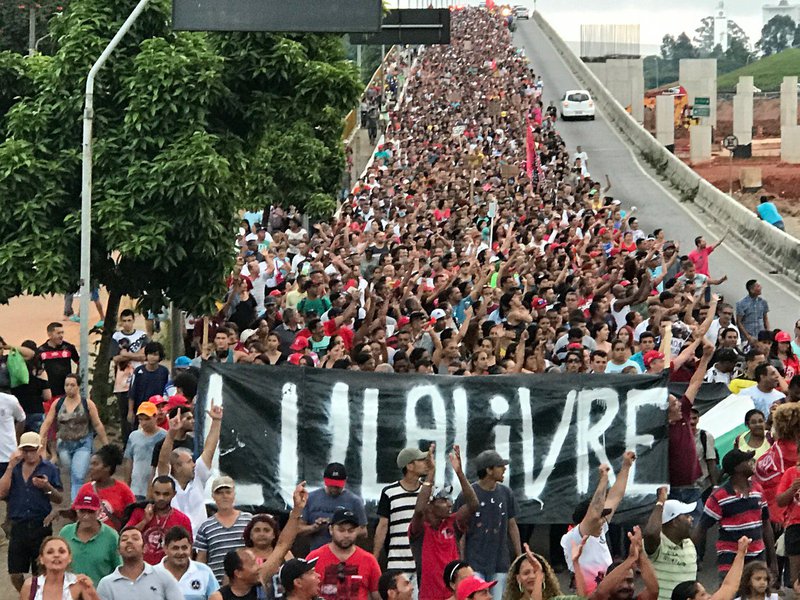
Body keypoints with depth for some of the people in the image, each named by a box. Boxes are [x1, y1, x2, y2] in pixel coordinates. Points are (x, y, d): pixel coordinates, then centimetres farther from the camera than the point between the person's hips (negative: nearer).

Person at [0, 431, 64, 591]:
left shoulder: (50, 469, 1)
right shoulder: (15, 468, 8)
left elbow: (59, 500, 2)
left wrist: (47, 487, -18)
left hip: (41, 526, -2)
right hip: (18, 527, 2)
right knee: (15, 574, 3)